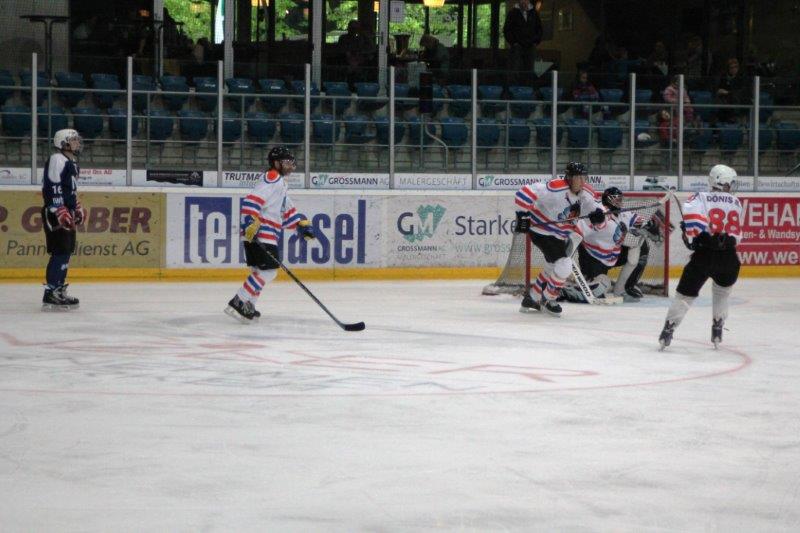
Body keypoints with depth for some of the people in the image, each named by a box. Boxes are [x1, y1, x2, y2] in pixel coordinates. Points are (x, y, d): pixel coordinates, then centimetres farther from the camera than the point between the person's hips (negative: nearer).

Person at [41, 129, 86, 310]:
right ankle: (50, 295, -15)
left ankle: (59, 290, 18)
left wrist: (78, 208, 25)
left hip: (66, 215, 11)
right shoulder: (57, 160, -13)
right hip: (55, 215, -11)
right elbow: (52, 189, -20)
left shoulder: (72, 163, 20)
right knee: (60, 252, -14)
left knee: (67, 251, 11)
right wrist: (61, 212, -24)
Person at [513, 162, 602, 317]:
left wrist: (598, 214, -20)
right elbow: (525, 193, -33)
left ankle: (531, 298, 44)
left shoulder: (587, 193, -6)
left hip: (560, 235, 9)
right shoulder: (556, 189, -30)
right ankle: (548, 300, 4)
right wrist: (523, 216, -29)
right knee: (564, 266, -18)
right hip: (541, 231, -9)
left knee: (553, 269, 24)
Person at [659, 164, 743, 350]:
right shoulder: (736, 203, 13)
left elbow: (692, 212, -19)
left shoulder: (702, 198, 1)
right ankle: (717, 330, 27)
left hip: (704, 256, -3)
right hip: (728, 258, 3)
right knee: (723, 290, 29)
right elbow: (737, 235, 14)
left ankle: (668, 330, 4)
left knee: (685, 293, 7)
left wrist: (693, 235, -7)